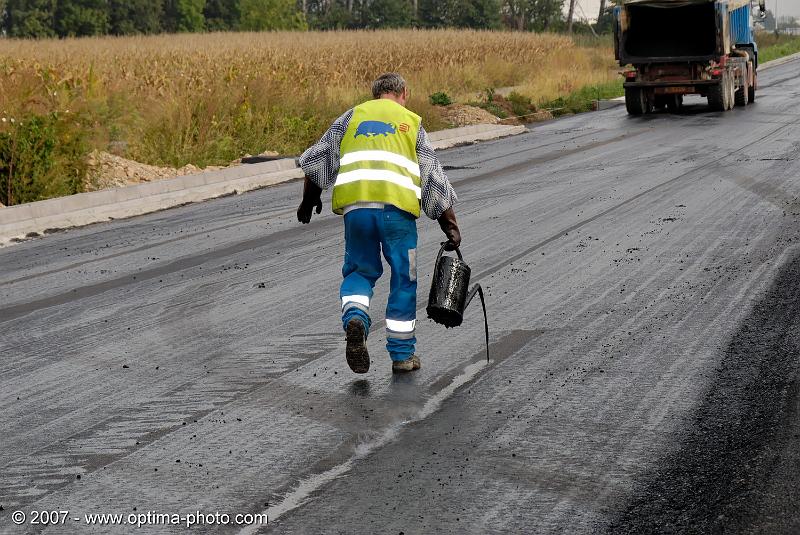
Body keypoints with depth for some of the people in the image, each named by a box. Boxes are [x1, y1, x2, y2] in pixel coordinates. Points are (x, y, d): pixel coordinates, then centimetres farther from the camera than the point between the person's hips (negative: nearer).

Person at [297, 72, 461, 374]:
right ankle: (402, 355, 16)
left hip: (355, 204, 1)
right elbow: (434, 178, 16)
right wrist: (451, 225, 18)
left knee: (360, 270, 19)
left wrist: (309, 199, 32)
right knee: (403, 280, 12)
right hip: (397, 205, -1)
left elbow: (316, 159, 19)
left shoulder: (353, 116, 22)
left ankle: (355, 319, -10)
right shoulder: (412, 122, 20)